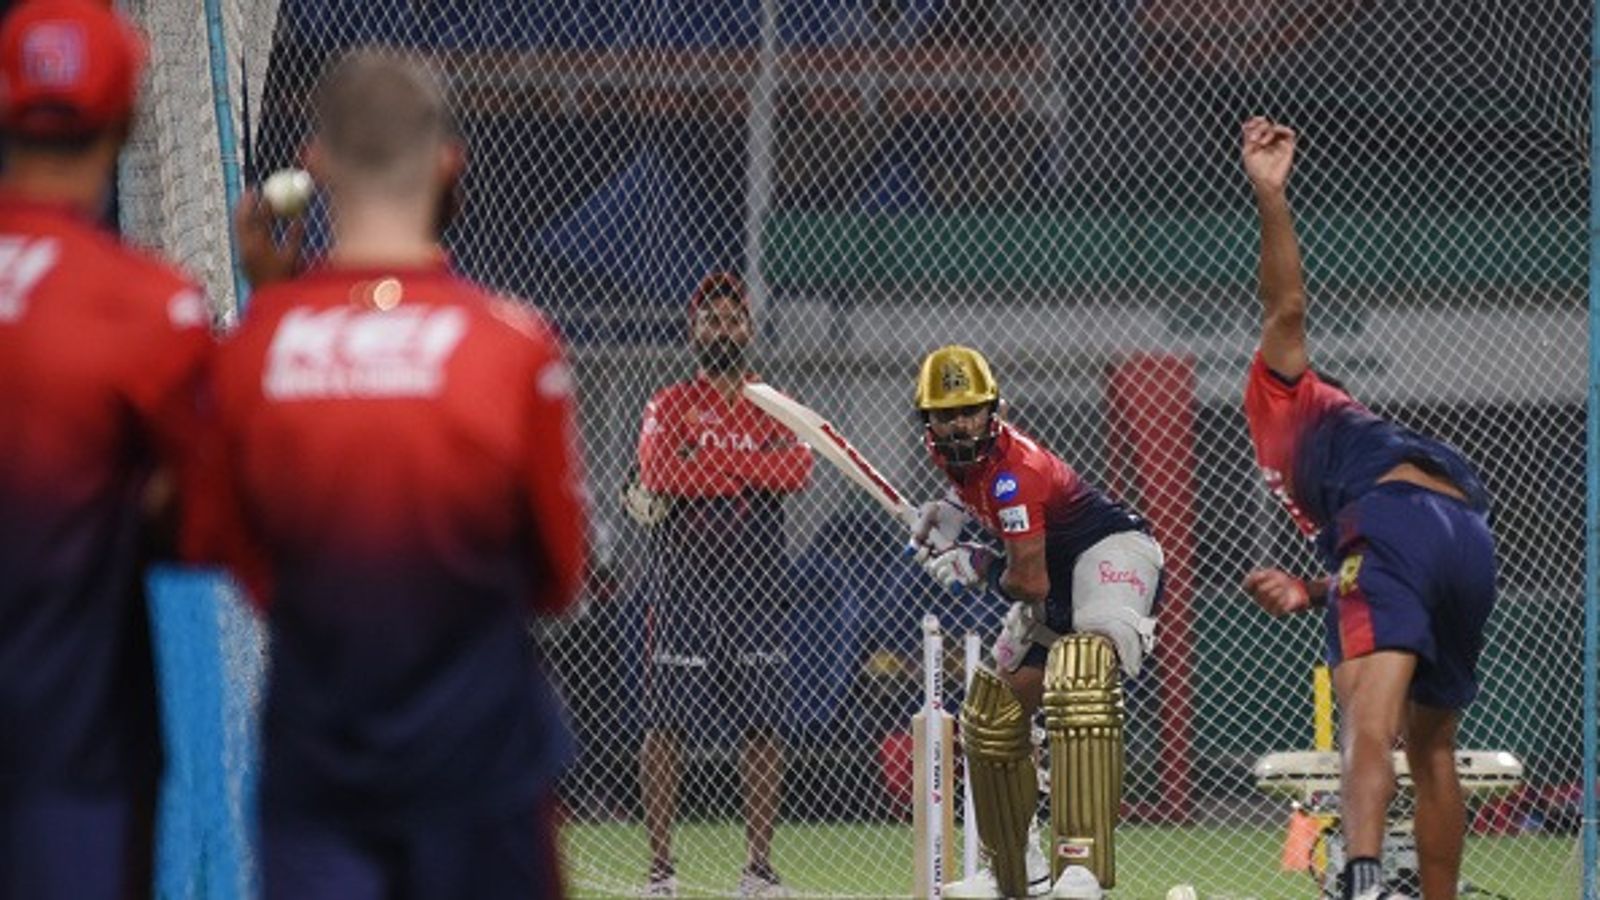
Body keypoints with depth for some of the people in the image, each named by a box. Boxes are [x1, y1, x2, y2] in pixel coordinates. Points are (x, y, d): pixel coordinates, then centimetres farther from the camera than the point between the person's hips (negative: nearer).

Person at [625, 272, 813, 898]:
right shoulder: (670, 405, 6)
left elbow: (797, 470, -8)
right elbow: (660, 473, -13)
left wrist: (710, 464, -10)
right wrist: (752, 467, -8)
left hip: (756, 583, 2)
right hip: (682, 581, -2)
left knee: (761, 728, 1)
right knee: (666, 725, -4)